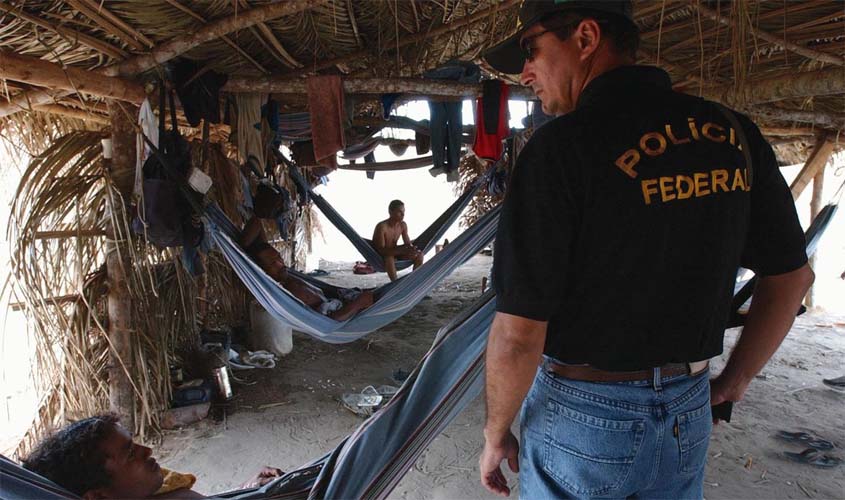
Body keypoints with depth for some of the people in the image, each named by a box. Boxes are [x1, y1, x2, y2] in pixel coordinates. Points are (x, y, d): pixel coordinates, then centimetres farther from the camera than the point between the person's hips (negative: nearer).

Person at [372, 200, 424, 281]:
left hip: (394, 252, 7)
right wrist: (403, 251, -41)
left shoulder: (403, 225, -7)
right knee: (389, 258, -40)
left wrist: (412, 249, -27)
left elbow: (408, 243, -1)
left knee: (419, 254, -7)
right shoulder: (381, 226, -28)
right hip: (379, 257, -7)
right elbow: (381, 250, -33)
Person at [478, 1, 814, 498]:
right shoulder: (733, 133, -2)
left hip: (580, 415, -5)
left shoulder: (561, 147, -22)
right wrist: (735, 379, 18)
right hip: (688, 417, 6)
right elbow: (792, 275, 7)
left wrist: (496, 433, -5)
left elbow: (518, 335, -22)